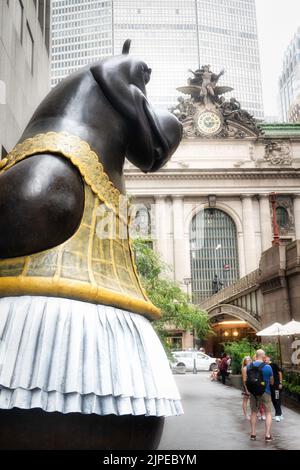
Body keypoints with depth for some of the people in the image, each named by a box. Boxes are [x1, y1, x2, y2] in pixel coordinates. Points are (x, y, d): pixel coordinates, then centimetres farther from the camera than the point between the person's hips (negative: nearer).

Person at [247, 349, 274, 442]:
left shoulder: (249, 366, -4)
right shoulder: (267, 367, -13)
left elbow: (248, 380, 7)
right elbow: (272, 382, -2)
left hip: (253, 393, 3)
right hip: (265, 393, -3)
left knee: (253, 413, 17)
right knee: (268, 413, 11)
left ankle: (253, 434, 21)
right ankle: (268, 435, 5)